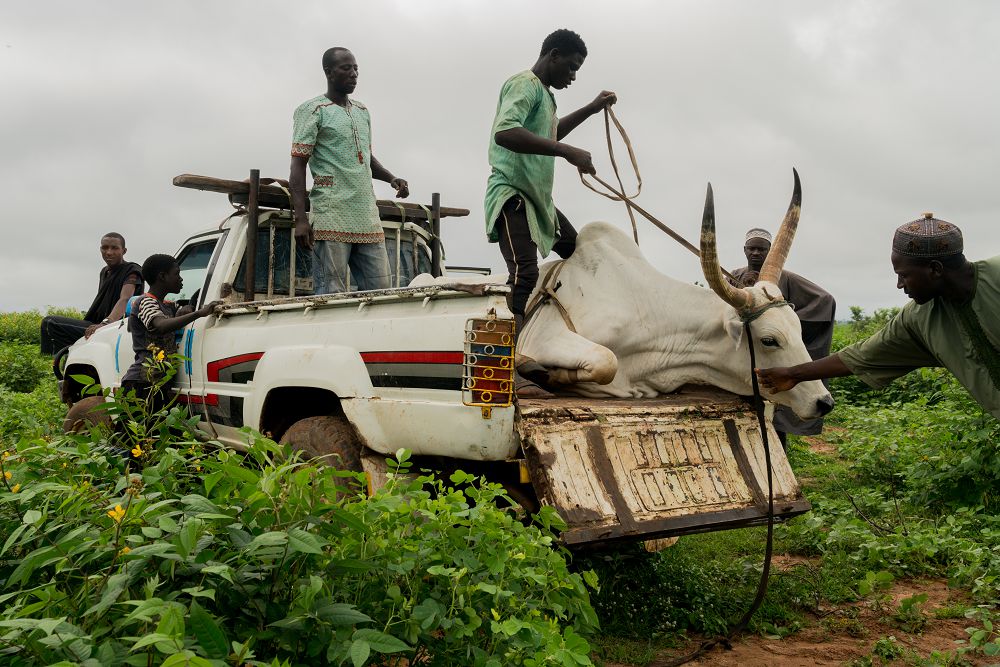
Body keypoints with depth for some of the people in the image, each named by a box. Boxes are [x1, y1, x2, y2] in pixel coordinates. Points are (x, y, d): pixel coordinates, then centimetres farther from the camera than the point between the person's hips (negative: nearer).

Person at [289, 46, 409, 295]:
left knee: (380, 291, 0)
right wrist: (300, 218, -15)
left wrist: (391, 178, 11)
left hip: (368, 219, 6)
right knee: (331, 296, -9)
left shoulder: (362, 111, 21)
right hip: (331, 217, -6)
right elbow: (298, 165, -4)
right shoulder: (312, 110, 2)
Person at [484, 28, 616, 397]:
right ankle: (508, 368, -28)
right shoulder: (524, 84, -11)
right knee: (525, 273, -23)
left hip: (538, 196, 11)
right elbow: (504, 132, -30)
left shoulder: (542, 91, 21)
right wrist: (567, 152, -32)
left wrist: (592, 108, 38)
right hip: (512, 193, -11)